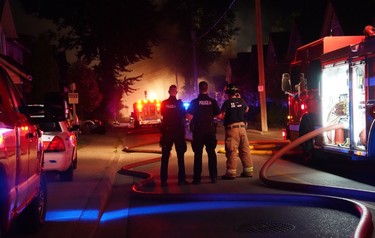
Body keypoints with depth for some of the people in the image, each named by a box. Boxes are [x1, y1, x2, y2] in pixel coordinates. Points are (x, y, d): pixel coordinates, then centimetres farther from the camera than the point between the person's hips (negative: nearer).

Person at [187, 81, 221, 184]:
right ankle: (213, 177, 7)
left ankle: (197, 178, 2)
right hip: (210, 129, 1)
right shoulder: (212, 101, -1)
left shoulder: (194, 102, -5)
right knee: (211, 153, 9)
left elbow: (188, 116, -12)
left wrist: (194, 120, 8)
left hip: (198, 130, -1)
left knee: (198, 154, 3)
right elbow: (218, 114, -2)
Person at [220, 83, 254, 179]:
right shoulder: (242, 101, 6)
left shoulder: (227, 102, -9)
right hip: (242, 127, 5)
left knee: (232, 151, -4)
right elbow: (246, 109, 26)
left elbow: (222, 116, -13)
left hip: (232, 128, -5)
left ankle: (231, 172, -4)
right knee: (245, 149, 10)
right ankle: (248, 170, 14)